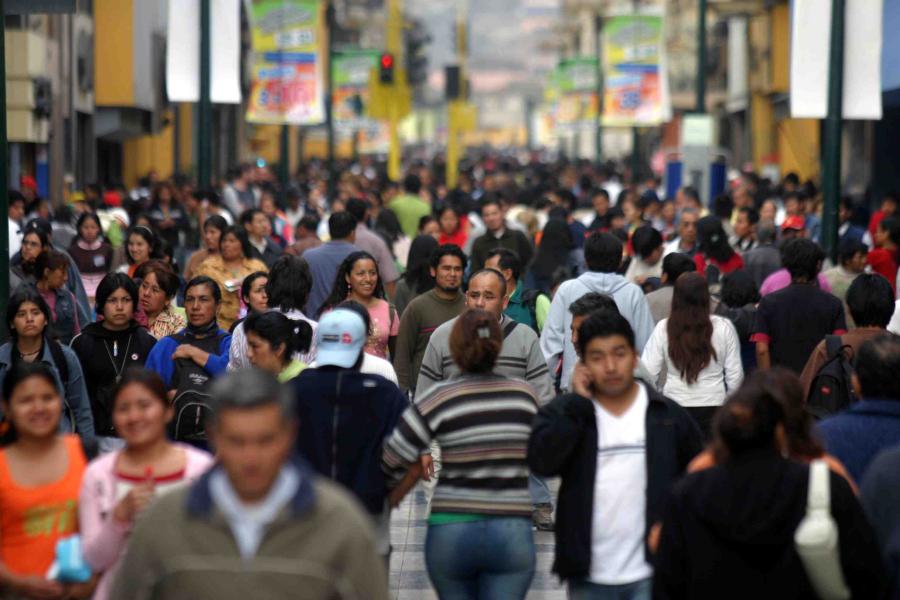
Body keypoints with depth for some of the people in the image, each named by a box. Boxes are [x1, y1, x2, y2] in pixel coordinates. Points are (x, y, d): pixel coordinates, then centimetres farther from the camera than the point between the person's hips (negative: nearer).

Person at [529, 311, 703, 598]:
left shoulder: (669, 415, 3)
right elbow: (542, 461, -16)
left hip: (650, 575, -1)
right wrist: (579, 403, -12)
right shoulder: (562, 414, 2)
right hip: (588, 577, 1)